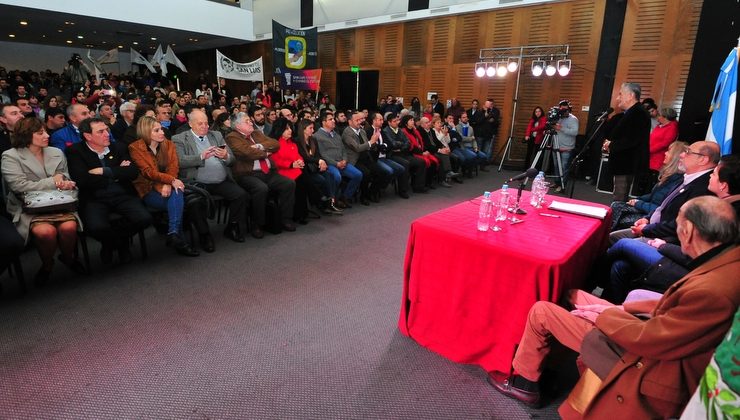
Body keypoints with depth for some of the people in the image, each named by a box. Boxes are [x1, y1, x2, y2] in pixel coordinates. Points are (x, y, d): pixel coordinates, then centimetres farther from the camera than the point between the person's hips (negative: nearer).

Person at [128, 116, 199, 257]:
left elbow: (174, 166, -2)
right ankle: (176, 237, -29)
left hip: (167, 186, 3)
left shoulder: (168, 144, 11)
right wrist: (172, 180, -28)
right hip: (149, 189, -3)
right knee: (178, 200, -31)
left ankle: (174, 235, -33)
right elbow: (147, 172, -12)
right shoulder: (135, 148, -1)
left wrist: (168, 184, -23)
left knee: (176, 194, -33)